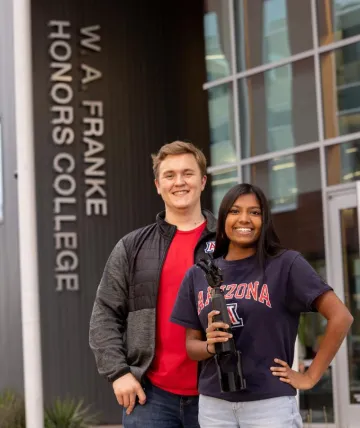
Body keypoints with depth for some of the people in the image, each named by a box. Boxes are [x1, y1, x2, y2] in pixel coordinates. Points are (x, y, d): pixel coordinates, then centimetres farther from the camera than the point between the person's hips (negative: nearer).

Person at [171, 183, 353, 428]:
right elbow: (191, 345, 12)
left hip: (270, 403, -4)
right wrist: (210, 346, -10)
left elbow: (341, 317, -8)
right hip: (214, 404, 4)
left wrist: (310, 377, -7)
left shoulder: (285, 264, -4)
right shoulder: (198, 275, 8)